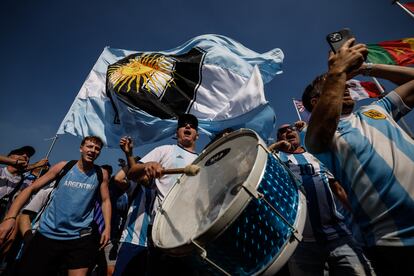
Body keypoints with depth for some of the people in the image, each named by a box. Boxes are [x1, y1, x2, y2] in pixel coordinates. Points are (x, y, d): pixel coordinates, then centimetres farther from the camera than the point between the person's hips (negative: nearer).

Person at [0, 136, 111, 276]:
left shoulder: (101, 174, -2)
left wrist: (107, 227, -9)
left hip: (81, 237, 0)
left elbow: (105, 200, 1)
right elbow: (31, 189, -1)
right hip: (48, 234, 1)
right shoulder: (64, 166, -3)